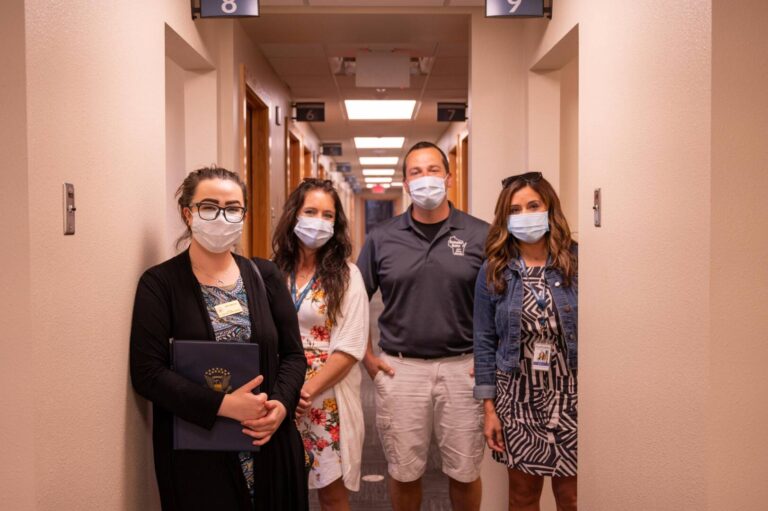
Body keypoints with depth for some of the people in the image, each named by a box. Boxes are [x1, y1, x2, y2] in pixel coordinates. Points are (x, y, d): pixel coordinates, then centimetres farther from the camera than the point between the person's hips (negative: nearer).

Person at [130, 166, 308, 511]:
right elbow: (147, 372, -12)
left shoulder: (265, 276, 5)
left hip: (269, 446, 3)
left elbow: (293, 354, 7)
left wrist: (281, 404, -12)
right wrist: (223, 405, -21)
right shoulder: (160, 283, -5)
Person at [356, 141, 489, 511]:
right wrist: (367, 357, 3)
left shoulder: (480, 235, -1)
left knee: (464, 472, 13)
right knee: (403, 473, 13)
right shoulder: (382, 238, 2)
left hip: (462, 368, 0)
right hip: (400, 368, 1)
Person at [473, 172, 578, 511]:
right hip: (518, 398, 1)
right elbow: (485, 342, 1)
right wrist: (489, 409, -1)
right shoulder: (494, 272, -1)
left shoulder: (577, 263, -4)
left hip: (570, 397, -1)